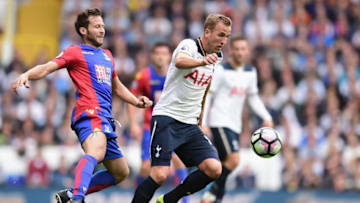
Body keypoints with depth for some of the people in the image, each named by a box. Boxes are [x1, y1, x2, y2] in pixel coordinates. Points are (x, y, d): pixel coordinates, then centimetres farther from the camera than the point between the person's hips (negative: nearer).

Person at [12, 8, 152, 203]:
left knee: (121, 173, 13)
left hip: (106, 118, 9)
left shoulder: (107, 55, 28)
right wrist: (26, 75, -28)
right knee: (96, 152, -38)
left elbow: (116, 86, 40)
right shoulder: (75, 52, 6)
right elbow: (47, 68, -7)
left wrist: (137, 101, 24)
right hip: (89, 113, -9)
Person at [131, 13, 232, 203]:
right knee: (160, 173, -20)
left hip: (190, 124, 7)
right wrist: (202, 61, -58)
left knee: (214, 169, -10)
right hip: (167, 116, -7)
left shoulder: (216, 57, 11)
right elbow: (179, 61, -38)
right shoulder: (189, 45, -12)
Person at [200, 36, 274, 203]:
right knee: (233, 160, -20)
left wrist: (266, 117, 11)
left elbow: (253, 98, 23)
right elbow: (206, 96, -7)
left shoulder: (251, 72, 12)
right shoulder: (221, 70, -8)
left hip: (235, 126, 7)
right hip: (219, 122, -7)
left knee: (225, 166, 4)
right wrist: (202, 123, -13)